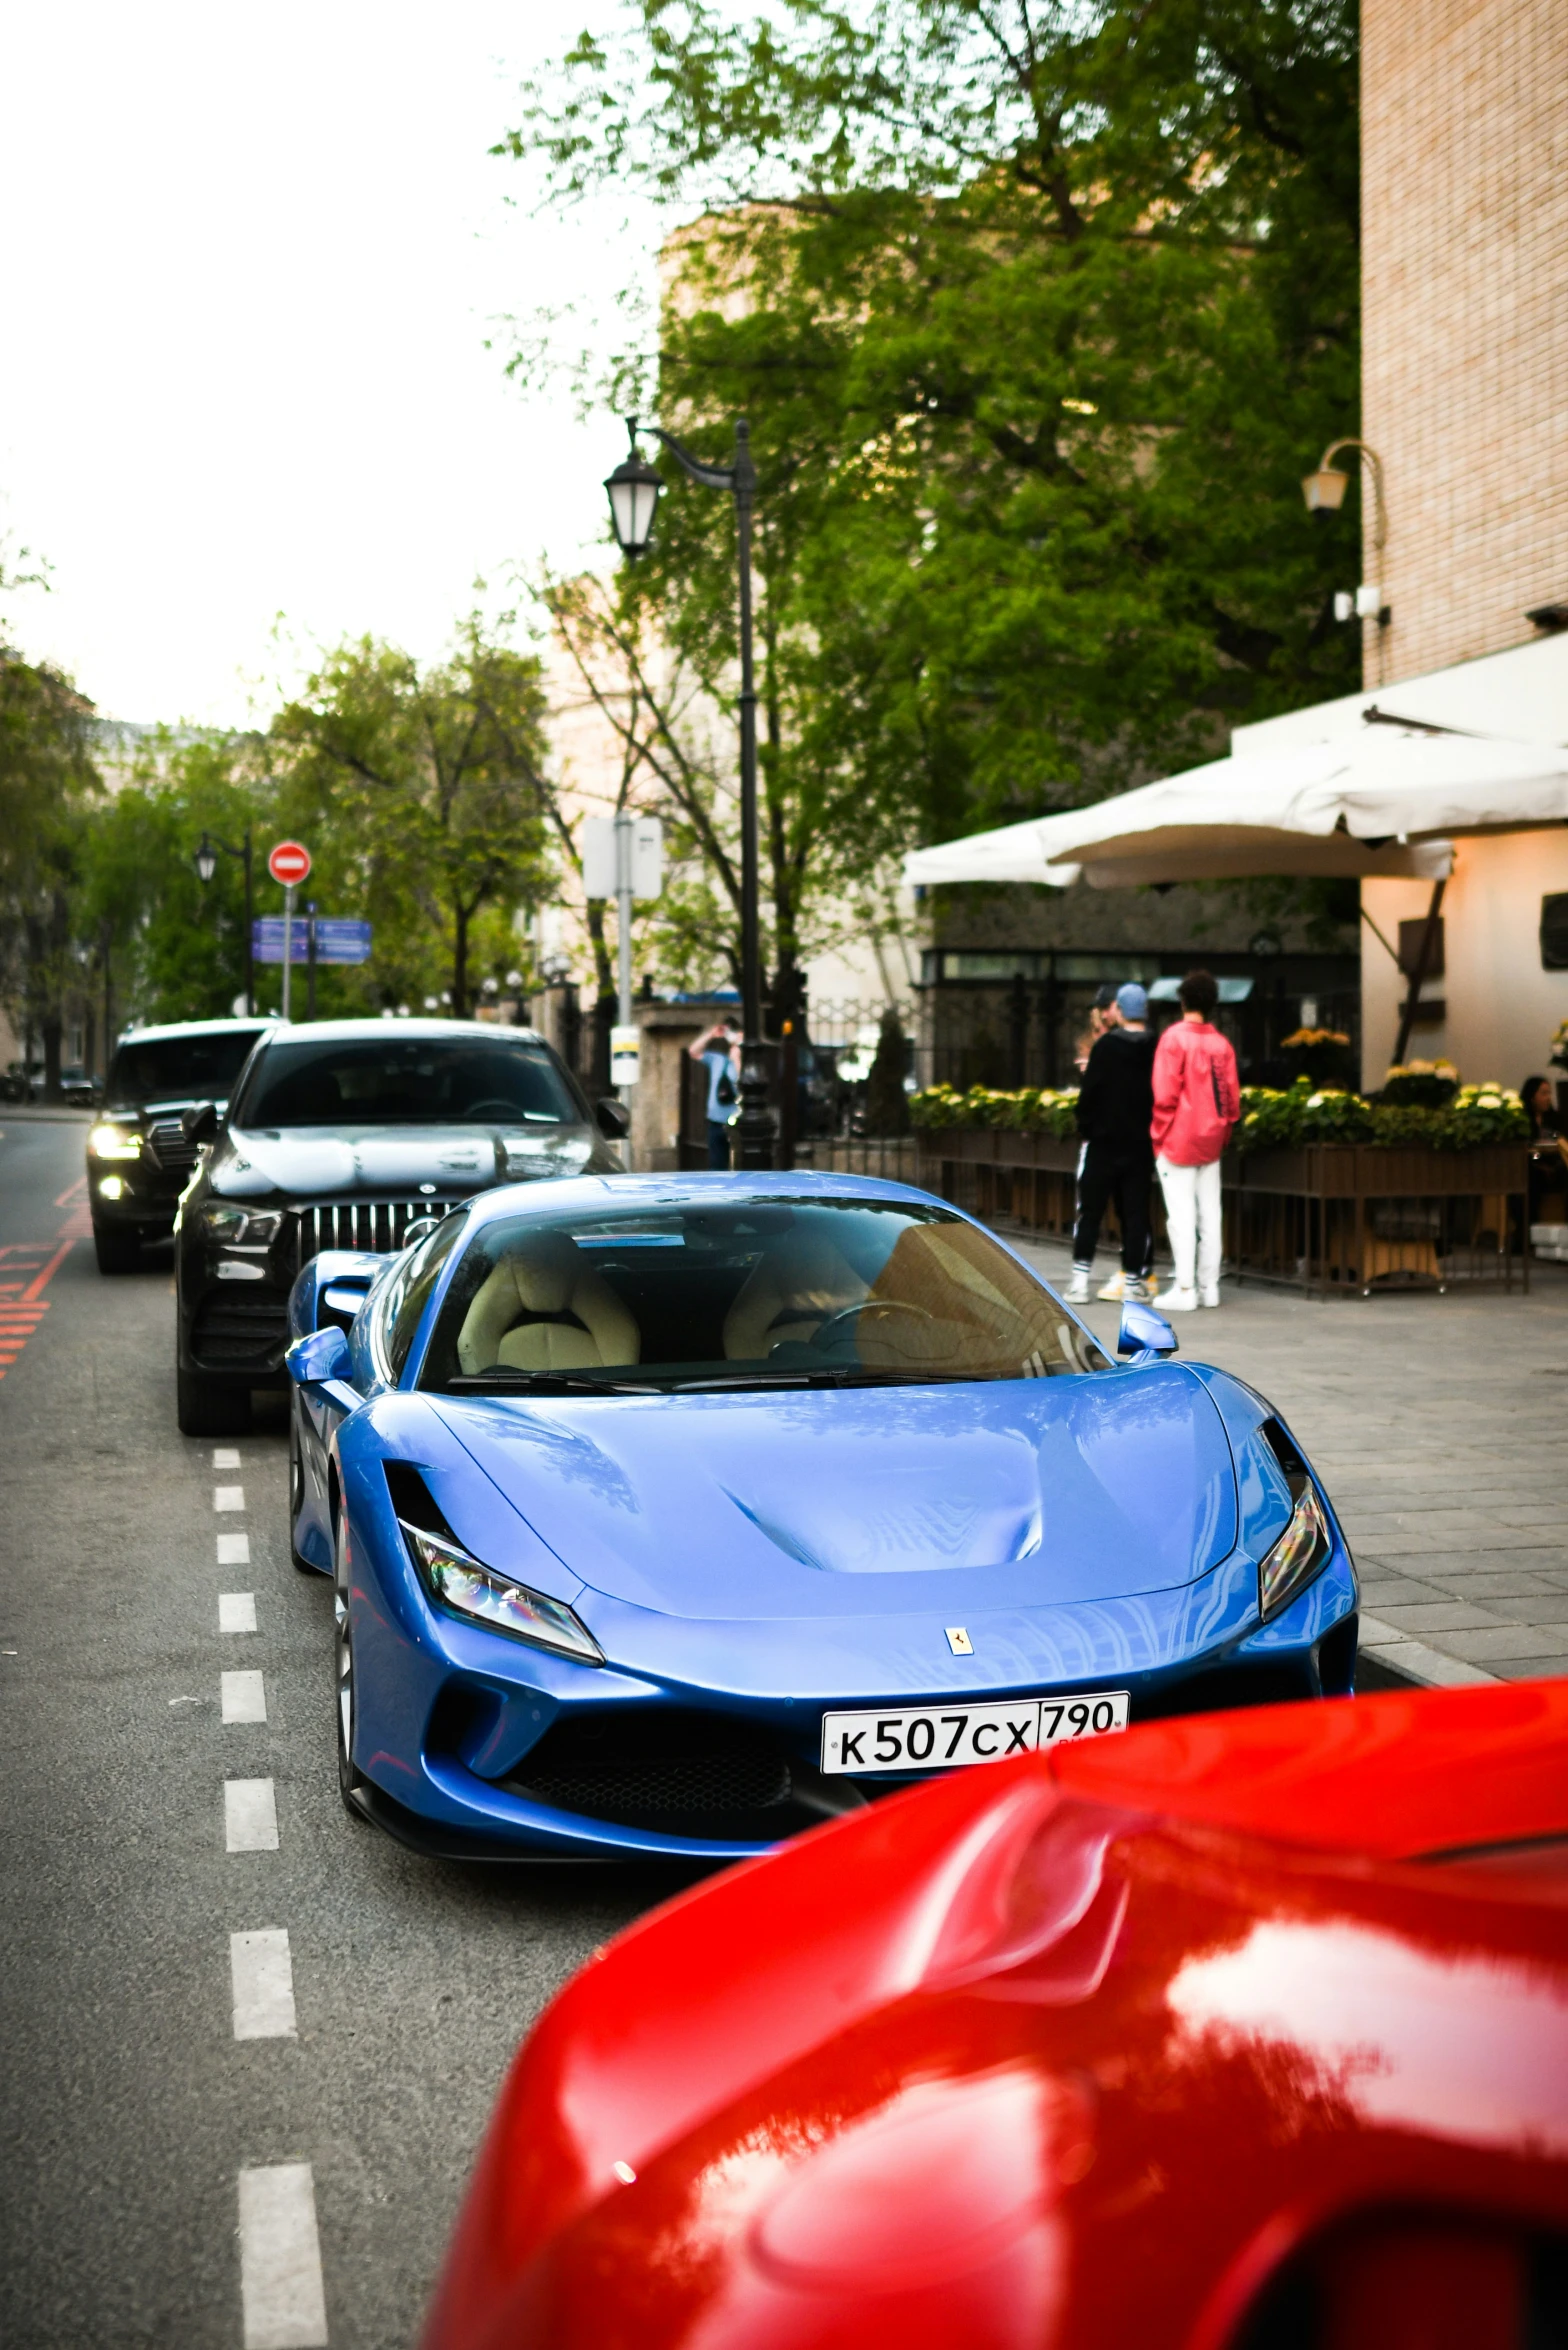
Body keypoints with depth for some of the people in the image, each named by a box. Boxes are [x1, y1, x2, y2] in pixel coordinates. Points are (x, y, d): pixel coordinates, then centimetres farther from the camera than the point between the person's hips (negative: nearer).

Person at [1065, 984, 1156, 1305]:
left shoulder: (1106, 1045, -9)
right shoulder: (1155, 1049, -3)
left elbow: (1090, 1091, -9)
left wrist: (1085, 1128, 3)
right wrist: (1153, 1134, 13)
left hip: (1103, 1142, -2)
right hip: (1140, 1145, 2)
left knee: (1090, 1209, 4)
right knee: (1135, 1212, 6)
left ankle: (1080, 1279, -1)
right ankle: (1133, 1280, 6)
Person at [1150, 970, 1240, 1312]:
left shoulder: (1174, 1037, -9)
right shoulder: (1221, 1044, 5)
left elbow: (1164, 1094, -13)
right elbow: (1232, 1096, 6)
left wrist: (1158, 1135, -5)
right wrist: (1224, 1131, 16)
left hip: (1178, 1141, -5)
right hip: (1212, 1141, 5)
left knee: (1181, 1215, -4)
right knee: (1210, 1213, 8)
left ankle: (1185, 1290, -6)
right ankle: (1209, 1286, 12)